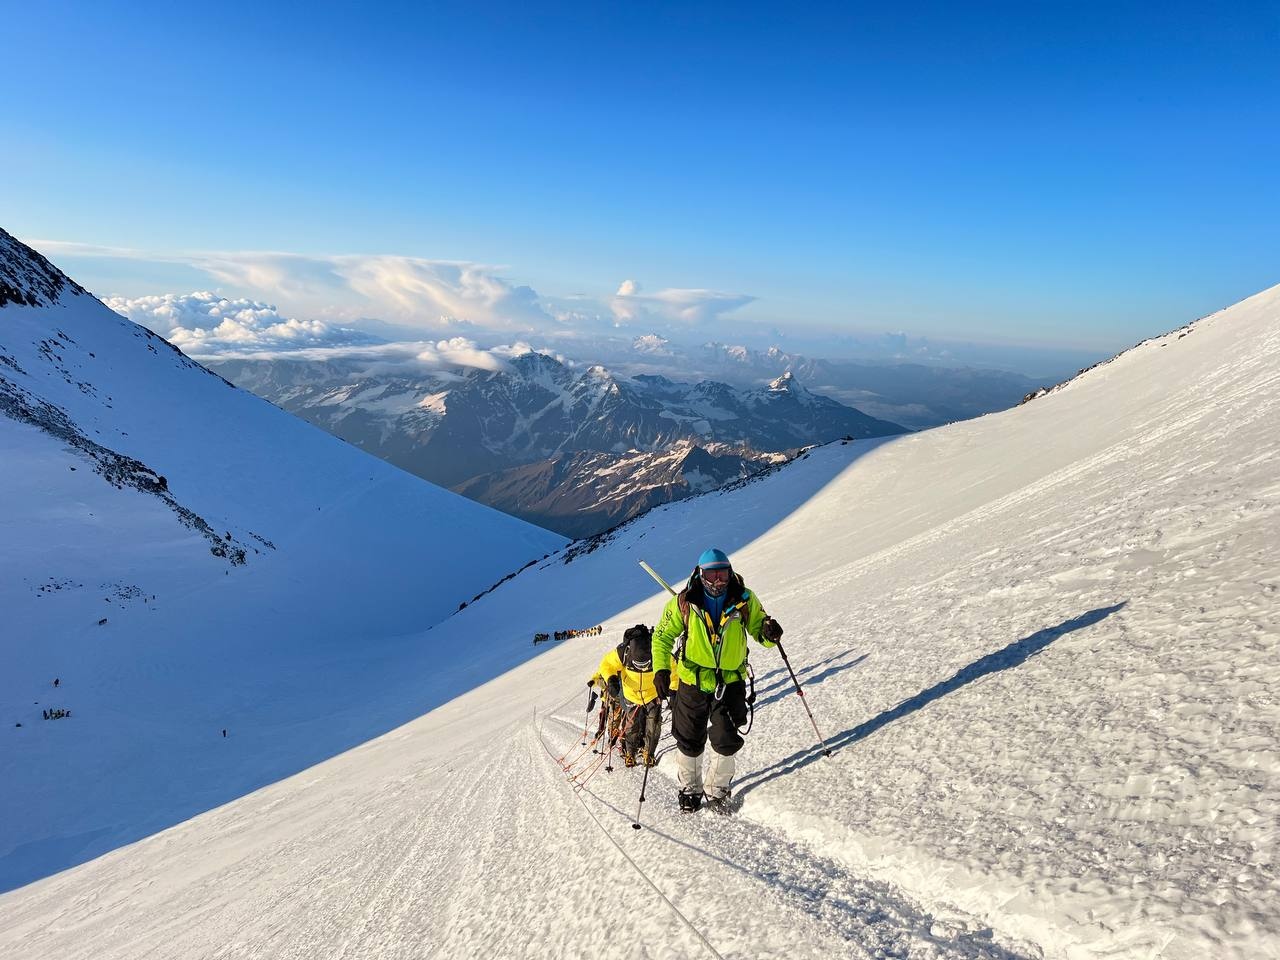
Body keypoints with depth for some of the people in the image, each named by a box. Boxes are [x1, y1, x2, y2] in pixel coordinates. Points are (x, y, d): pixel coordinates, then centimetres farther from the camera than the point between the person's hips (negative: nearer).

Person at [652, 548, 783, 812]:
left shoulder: (744, 600, -8)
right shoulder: (683, 603, -11)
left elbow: (758, 627, 5)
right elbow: (662, 636, -1)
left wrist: (769, 634, -19)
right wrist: (661, 669, -13)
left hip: (731, 682, 1)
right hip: (692, 682, 0)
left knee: (726, 741, 2)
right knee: (690, 741, 11)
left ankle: (717, 790, 27)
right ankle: (690, 788, 37)